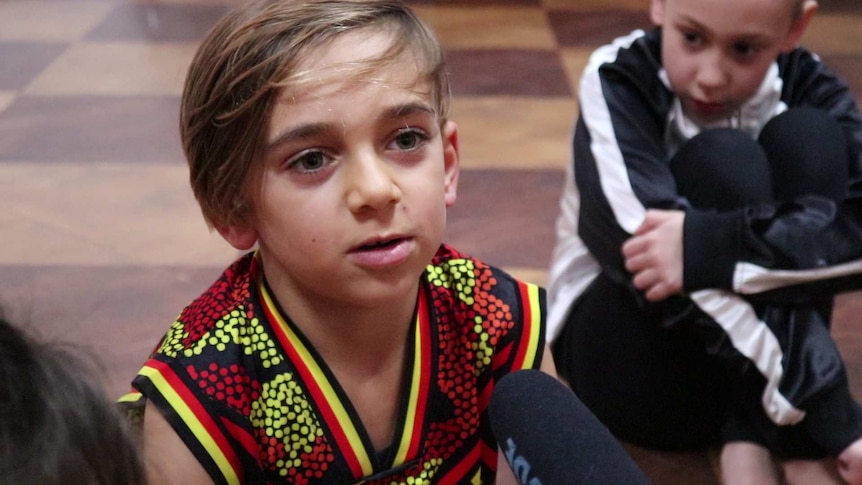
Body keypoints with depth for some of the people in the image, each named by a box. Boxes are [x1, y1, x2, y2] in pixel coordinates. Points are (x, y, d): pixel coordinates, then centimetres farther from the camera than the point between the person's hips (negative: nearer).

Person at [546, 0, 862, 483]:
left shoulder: (805, 86, -4)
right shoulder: (618, 82, -14)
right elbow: (643, 245, -29)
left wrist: (710, 243, -38)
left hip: (752, 370, 3)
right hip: (632, 371, -3)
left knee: (807, 136, -19)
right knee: (723, 162, -25)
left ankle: (754, 444, -23)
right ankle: (794, 442, -24)